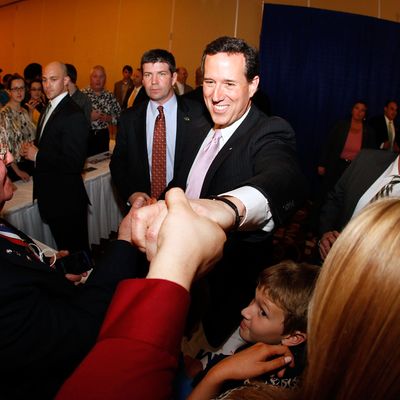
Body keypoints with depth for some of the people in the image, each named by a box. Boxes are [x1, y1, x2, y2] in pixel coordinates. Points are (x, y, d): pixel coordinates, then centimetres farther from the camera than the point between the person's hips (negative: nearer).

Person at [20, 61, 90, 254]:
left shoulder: (73, 115, -22)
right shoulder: (48, 109, 10)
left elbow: (73, 163, -26)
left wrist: (37, 155, -18)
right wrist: (31, 150, -1)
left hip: (67, 201, -9)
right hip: (49, 197, 9)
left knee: (75, 250, 8)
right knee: (62, 247, 24)